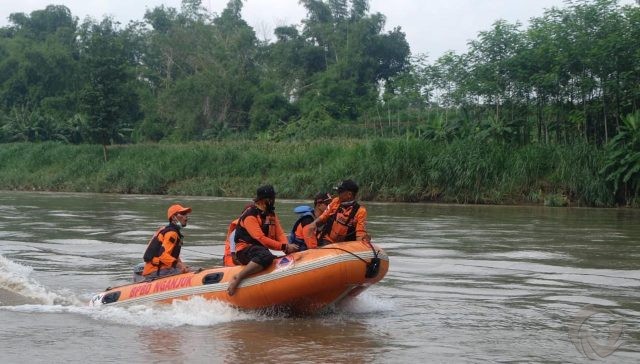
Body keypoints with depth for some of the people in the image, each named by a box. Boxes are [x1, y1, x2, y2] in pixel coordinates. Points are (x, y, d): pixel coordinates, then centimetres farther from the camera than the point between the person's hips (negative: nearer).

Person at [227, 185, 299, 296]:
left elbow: (280, 234, 6)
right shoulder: (250, 216, -13)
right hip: (245, 250, -8)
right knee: (266, 257, -39)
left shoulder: (271, 214, 14)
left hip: (263, 249, 8)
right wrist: (284, 247, -29)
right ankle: (236, 278, -36)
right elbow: (261, 238, -23)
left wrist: (287, 247, -16)